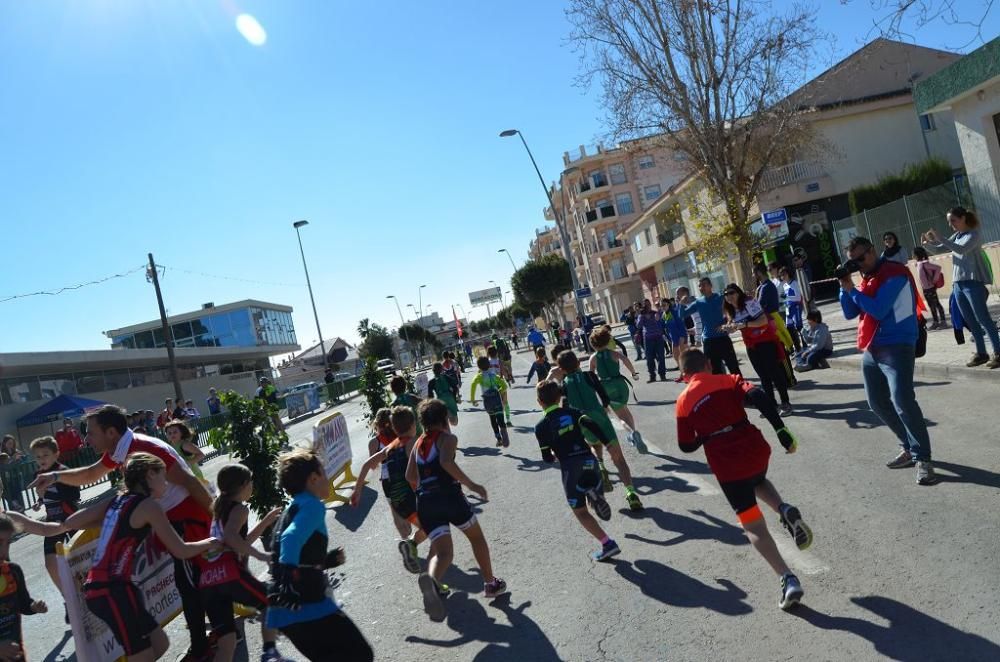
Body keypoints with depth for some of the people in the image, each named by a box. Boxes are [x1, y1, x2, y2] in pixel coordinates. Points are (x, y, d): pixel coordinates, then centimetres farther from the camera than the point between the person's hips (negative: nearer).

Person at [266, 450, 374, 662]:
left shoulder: (290, 510, 21)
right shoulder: (312, 505, -7)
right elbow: (292, 539, -26)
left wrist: (327, 561, 30)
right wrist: (288, 580, -37)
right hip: (309, 607, -9)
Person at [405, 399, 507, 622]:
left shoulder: (418, 443, 20)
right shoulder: (447, 437, 1)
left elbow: (410, 476, 17)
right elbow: (446, 462, -19)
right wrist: (471, 485, -15)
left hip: (424, 502, 5)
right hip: (448, 495, -5)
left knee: (443, 552, 0)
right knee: (477, 537, 19)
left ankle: (431, 580, -32)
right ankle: (490, 583, 28)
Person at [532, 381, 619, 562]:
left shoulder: (541, 426, 1)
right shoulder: (572, 412, 8)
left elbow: (547, 458, 3)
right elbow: (592, 426, -8)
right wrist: (609, 444, -2)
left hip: (570, 467, -3)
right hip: (588, 459, 3)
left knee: (580, 511, 9)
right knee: (596, 499, 21)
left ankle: (608, 544, -5)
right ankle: (594, 493, -15)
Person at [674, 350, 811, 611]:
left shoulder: (683, 402, 5)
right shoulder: (729, 380, 5)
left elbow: (687, 446, 7)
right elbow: (760, 398, -13)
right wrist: (782, 430, -12)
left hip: (726, 467, -2)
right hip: (755, 449, 2)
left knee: (753, 526, 8)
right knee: (758, 482, 37)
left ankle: (788, 579, -7)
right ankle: (785, 510, 7)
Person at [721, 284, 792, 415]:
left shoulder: (749, 302, -18)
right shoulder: (731, 310, 6)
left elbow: (764, 320, -26)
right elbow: (736, 327, 15)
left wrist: (744, 324, -34)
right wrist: (728, 328, -7)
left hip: (766, 341, -7)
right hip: (751, 346, 7)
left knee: (774, 372, -5)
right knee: (763, 375, 11)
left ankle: (785, 403, 2)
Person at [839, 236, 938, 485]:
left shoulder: (894, 274, -11)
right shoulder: (866, 278, 14)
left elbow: (878, 310, -21)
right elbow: (850, 313, 12)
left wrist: (852, 289, -13)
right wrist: (844, 287, -1)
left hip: (897, 347, -9)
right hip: (871, 349, 9)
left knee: (902, 400, -19)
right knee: (878, 403, 12)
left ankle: (923, 459, -10)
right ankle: (909, 448, 25)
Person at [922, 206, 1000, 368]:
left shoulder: (974, 234, -7)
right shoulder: (956, 236, 14)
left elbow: (961, 249, -24)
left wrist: (939, 238, -28)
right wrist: (930, 242, -4)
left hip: (973, 282, -7)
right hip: (958, 283, 7)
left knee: (983, 318, -7)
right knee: (970, 321, 9)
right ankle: (981, 353, 15)